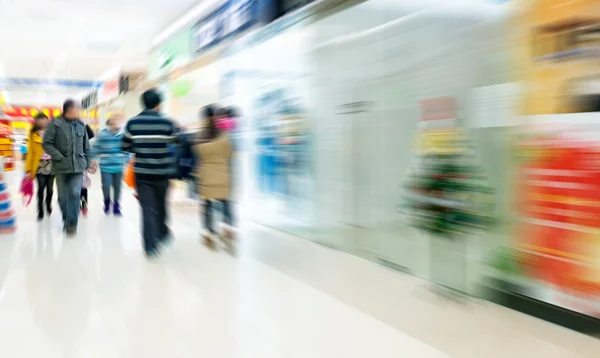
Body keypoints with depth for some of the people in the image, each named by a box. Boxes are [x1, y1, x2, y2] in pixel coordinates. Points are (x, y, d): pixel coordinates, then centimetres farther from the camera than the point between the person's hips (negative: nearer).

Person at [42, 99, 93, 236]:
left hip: (78, 166, 2)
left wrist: (87, 163, 15)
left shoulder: (81, 125, 8)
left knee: (75, 194, -8)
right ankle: (66, 220, 26)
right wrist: (59, 157, -14)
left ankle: (72, 223, -2)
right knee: (63, 196, 8)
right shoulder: (55, 123, -5)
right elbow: (47, 143, -6)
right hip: (61, 166, -2)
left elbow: (86, 146, 16)